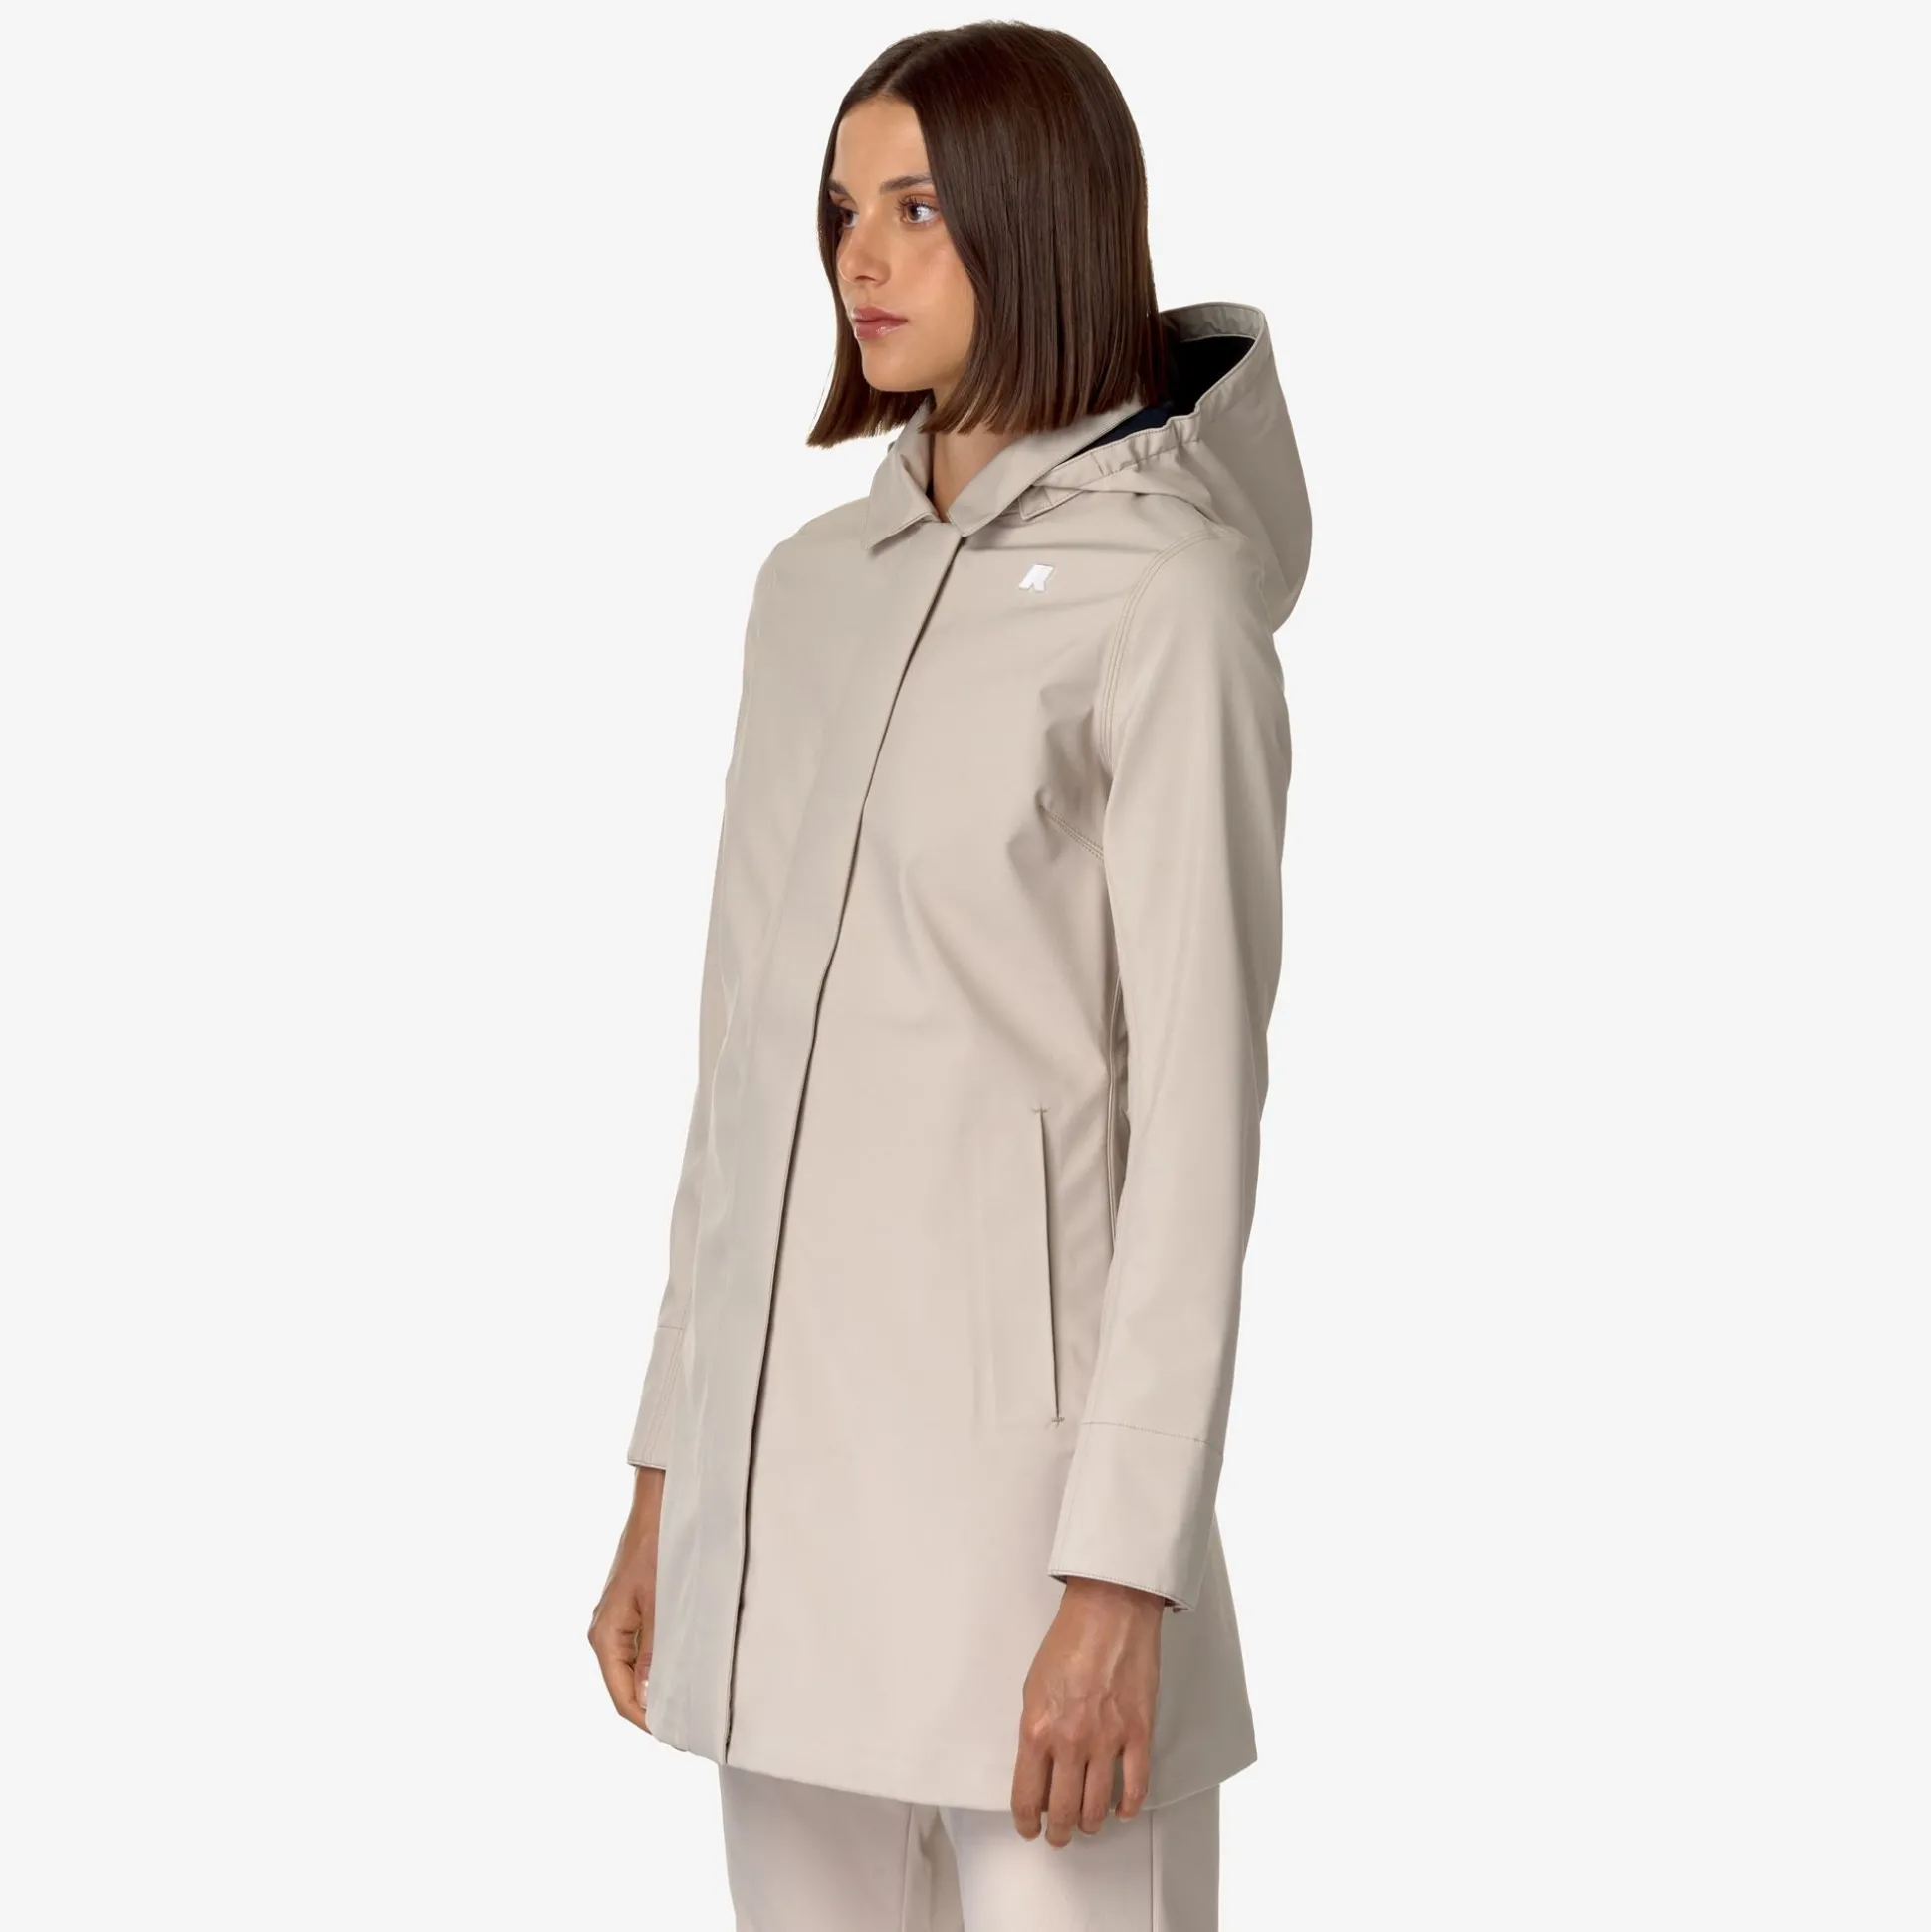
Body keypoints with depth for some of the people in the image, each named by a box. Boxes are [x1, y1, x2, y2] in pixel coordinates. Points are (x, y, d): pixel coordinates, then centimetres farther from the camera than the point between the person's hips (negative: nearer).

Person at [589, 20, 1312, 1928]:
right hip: (786, 1467, 7)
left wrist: (1125, 1574, -18)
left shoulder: (1167, 596, -10)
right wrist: (667, 1481, 14)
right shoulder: (816, 585, 11)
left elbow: (1198, 1107, -14)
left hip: (1027, 1456, -7)